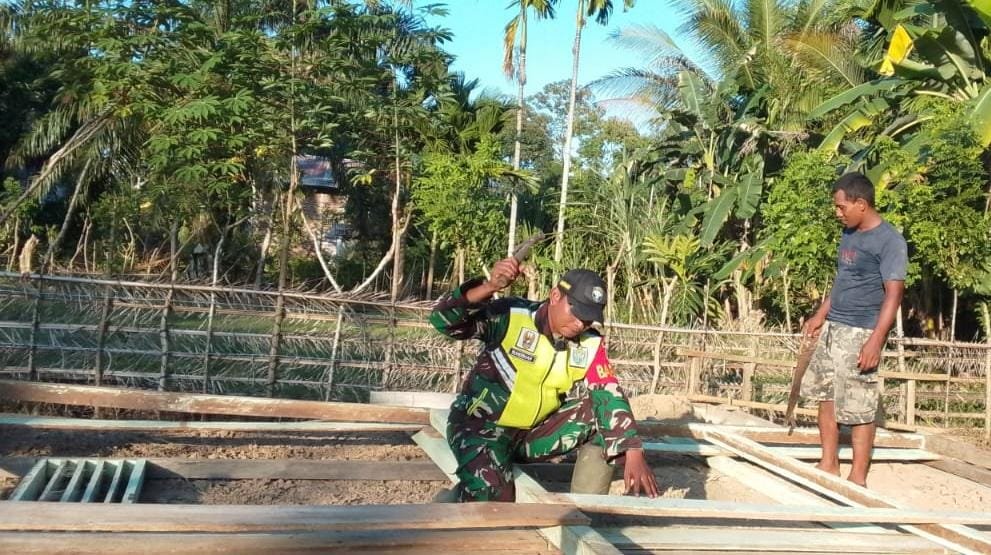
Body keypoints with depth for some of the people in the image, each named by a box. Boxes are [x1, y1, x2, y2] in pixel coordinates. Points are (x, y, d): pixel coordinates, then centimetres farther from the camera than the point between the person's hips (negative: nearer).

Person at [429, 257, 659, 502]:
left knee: (604, 412, -12)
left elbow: (610, 396, -10)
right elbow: (443, 320, -26)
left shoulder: (590, 345, -6)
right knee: (492, 493, -32)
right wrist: (489, 287, -42)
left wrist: (634, 455, -22)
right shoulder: (511, 316, -19)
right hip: (482, 425, -5)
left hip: (536, 434, 5)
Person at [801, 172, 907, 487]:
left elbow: (893, 294, -18)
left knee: (859, 408, -2)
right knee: (825, 395, 13)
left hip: (859, 334, -9)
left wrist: (875, 341, -24)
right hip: (832, 328, 9)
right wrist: (820, 315, 21)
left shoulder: (889, 241, -14)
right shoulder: (849, 233, 11)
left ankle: (858, 478, 9)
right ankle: (829, 465, 26)